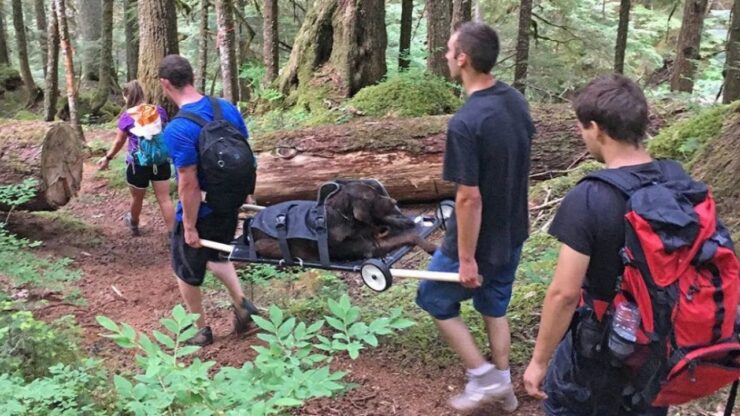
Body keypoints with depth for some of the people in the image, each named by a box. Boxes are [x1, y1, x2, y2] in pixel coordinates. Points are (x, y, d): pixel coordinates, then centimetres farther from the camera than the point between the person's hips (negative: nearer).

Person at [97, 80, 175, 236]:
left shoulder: (127, 116, -7)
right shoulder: (159, 111, 1)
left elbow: (119, 142, 1)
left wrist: (107, 158, 16)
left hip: (138, 164, -2)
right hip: (160, 162, 2)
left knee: (137, 198, 19)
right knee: (164, 198, 2)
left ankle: (133, 225, 45)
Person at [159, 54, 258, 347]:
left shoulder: (177, 130, -26)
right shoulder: (228, 108, -5)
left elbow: (189, 185, -25)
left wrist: (190, 227, -15)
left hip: (200, 212, -6)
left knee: (187, 270, 18)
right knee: (216, 254, 32)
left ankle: (201, 331, 33)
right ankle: (241, 303, 18)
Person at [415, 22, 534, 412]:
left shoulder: (465, 122, -28)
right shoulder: (517, 101, -2)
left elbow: (469, 198, -26)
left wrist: (466, 258, -17)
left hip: (479, 240, -8)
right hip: (511, 233, 8)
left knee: (435, 299, 16)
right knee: (494, 306, 24)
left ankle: (483, 377, 19)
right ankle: (502, 383, 37)